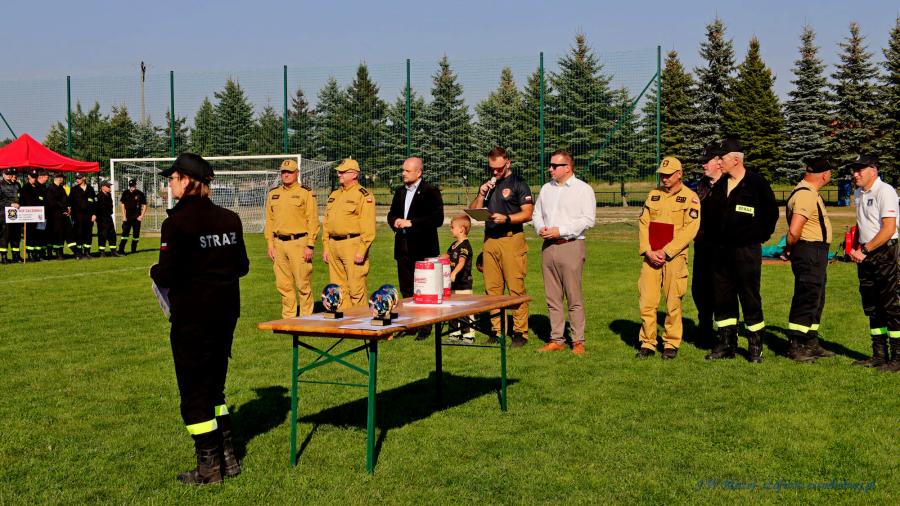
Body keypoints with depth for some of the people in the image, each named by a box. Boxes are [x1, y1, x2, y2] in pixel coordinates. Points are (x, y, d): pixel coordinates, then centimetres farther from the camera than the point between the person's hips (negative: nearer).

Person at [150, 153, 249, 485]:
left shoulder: (177, 222, -16)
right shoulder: (229, 219, 3)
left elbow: (168, 275, -18)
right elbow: (241, 266, 8)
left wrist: (155, 271, 3)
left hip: (192, 317, -7)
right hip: (226, 312, 7)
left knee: (194, 392, 7)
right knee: (214, 386, 20)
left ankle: (209, 467, 14)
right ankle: (228, 457, 25)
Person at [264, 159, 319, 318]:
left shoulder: (306, 193, -1)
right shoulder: (273, 194, 14)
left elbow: (313, 221, -5)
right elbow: (269, 221, 16)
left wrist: (310, 246, -11)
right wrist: (270, 244, 8)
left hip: (299, 243, -5)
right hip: (279, 244, 5)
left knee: (303, 284, -3)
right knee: (283, 284, 7)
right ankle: (288, 317, 17)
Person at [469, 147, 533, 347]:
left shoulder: (518, 184, 1)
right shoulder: (488, 185, 19)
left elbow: (528, 214, -6)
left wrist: (506, 218, -18)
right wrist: (481, 195, 2)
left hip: (512, 239, -6)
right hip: (490, 240, 6)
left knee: (516, 288, -7)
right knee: (492, 288, 4)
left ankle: (520, 332, -4)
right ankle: (495, 330, 10)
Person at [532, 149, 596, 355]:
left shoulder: (583, 189, -2)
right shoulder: (546, 188, 17)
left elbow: (588, 219, -10)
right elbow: (537, 213, 21)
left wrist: (560, 230, -15)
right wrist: (540, 228, -1)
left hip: (571, 246, -6)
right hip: (548, 246, 6)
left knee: (574, 297, -5)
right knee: (552, 296, 7)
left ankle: (578, 341, 2)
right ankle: (556, 339, 14)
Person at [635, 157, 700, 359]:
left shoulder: (690, 197, -1)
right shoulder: (653, 195, 13)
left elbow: (690, 230, -9)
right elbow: (643, 223, 10)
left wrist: (665, 252, -13)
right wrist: (648, 251, -5)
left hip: (675, 258, -4)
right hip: (651, 257, 4)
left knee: (673, 304, 1)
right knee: (646, 302, 1)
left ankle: (672, 344, 13)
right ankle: (647, 344, 10)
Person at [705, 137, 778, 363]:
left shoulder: (757, 183, -7)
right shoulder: (720, 185, 11)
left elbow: (771, 212, 0)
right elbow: (711, 213, 22)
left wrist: (760, 236, 2)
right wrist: (717, 234, 10)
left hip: (747, 251, -6)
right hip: (722, 249, 6)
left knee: (750, 298, -1)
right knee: (722, 298, 8)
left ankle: (755, 347, 8)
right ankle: (726, 344, 17)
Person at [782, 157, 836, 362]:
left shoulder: (810, 192, 15)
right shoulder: (806, 195, -20)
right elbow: (794, 231, -27)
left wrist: (790, 251, 12)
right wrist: (788, 251, -11)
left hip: (817, 255, 11)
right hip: (809, 254, -11)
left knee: (815, 301, 17)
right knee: (806, 301, -5)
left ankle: (811, 344, 27)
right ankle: (795, 347, 2)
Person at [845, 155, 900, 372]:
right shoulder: (859, 193, 13)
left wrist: (865, 250, -18)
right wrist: (855, 249, 9)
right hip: (865, 255, 9)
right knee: (871, 307, 12)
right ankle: (879, 355, 20)